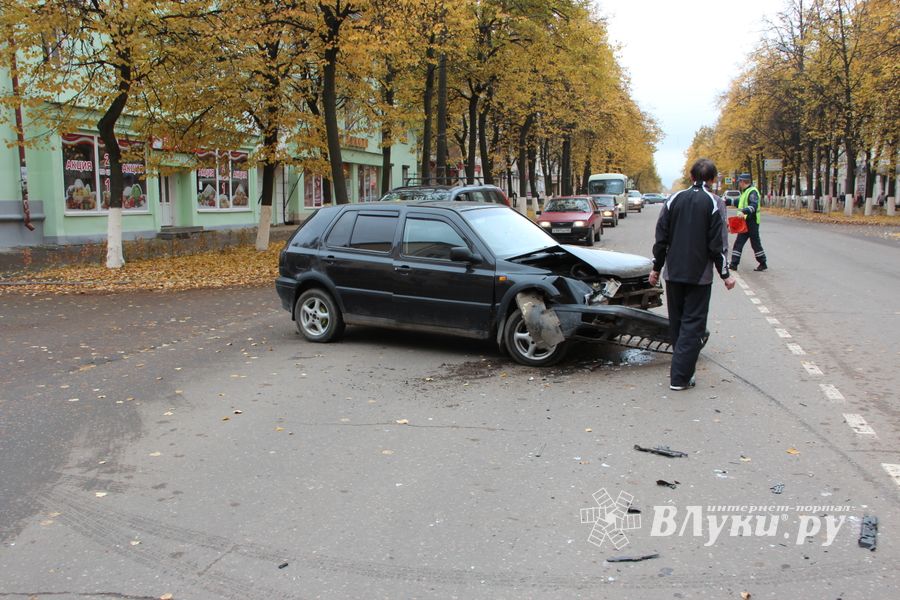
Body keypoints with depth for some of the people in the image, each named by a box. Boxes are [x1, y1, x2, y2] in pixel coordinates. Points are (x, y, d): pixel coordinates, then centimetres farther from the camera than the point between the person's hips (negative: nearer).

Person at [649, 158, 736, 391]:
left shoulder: (674, 200, 4)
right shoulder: (714, 203, -7)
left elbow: (661, 238, 5)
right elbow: (717, 245, -9)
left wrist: (656, 267, 13)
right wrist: (725, 275, 0)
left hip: (673, 273, 4)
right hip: (699, 275, -4)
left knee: (676, 322, 16)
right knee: (693, 324, 0)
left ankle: (682, 366, 27)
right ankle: (680, 377, -4)